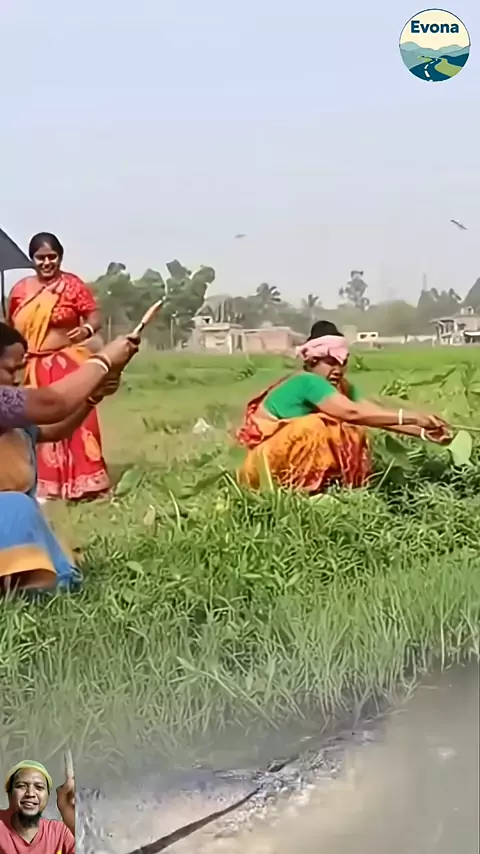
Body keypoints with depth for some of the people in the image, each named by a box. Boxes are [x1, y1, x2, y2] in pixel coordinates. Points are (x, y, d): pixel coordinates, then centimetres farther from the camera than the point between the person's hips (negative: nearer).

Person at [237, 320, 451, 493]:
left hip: (291, 463, 8)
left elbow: (376, 412, -6)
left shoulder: (341, 387, 0)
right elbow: (353, 412, -36)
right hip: (264, 463, -8)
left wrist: (421, 431, -19)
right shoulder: (308, 382, -25)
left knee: (353, 433, -4)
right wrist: (410, 417, -34)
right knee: (316, 426, -30)